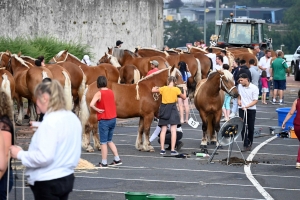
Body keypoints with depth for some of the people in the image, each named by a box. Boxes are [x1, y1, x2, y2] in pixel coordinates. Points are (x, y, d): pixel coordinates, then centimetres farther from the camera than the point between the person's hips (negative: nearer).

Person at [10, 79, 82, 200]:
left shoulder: (50, 122, -19)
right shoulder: (73, 118, 8)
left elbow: (44, 157, -25)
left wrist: (20, 154, -12)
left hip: (48, 182, -9)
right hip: (66, 178, 9)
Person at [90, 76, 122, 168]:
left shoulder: (99, 93, -13)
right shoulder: (111, 92, 7)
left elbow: (91, 104, -27)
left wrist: (97, 110, -12)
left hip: (104, 120, -6)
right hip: (113, 119, 6)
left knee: (103, 142, 2)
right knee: (109, 140, 19)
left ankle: (104, 163, 6)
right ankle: (117, 159, 15)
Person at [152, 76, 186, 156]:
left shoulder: (163, 88, 0)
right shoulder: (176, 89, -5)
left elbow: (153, 90, 11)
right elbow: (184, 97, 7)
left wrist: (155, 88, 33)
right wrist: (184, 90, 25)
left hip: (164, 109, 3)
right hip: (172, 109, -3)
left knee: (163, 130, 9)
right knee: (173, 130, 0)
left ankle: (162, 149, 7)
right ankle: (173, 150, -4)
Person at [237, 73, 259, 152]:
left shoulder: (254, 88, -10)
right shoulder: (239, 86, 3)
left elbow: (255, 101, -11)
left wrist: (247, 106, -23)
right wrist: (238, 100, 1)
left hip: (251, 109, -3)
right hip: (242, 109, 3)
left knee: (250, 128, 7)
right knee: (243, 127, -7)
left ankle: (250, 143, 25)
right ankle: (246, 145, -8)